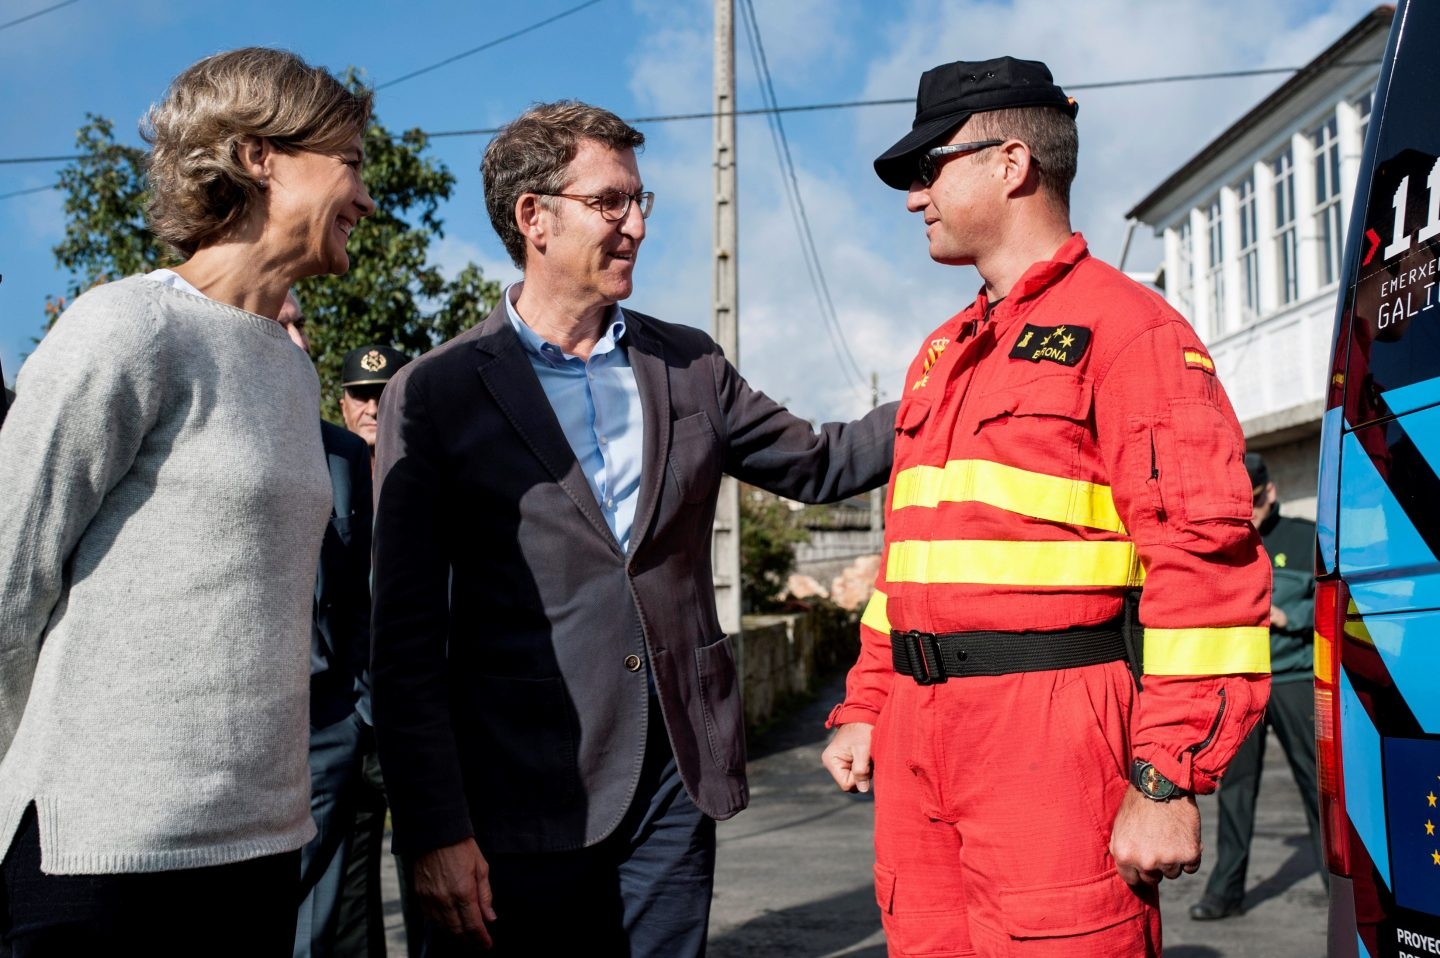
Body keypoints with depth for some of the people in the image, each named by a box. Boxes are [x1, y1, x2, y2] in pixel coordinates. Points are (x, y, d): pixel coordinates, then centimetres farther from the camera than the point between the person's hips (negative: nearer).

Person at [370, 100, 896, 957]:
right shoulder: (436, 395, -4)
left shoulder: (689, 366, 9)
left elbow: (818, 463, 19)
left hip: (674, 783, 4)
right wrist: (435, 831, -9)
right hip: (525, 796, -3)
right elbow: (409, 638, -5)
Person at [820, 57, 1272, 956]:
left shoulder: (1124, 325, -6)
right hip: (916, 734, 8)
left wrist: (1167, 781, -17)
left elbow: (1207, 562, -13)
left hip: (1051, 738, -7)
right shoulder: (942, 354, 19)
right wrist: (866, 706, 17)